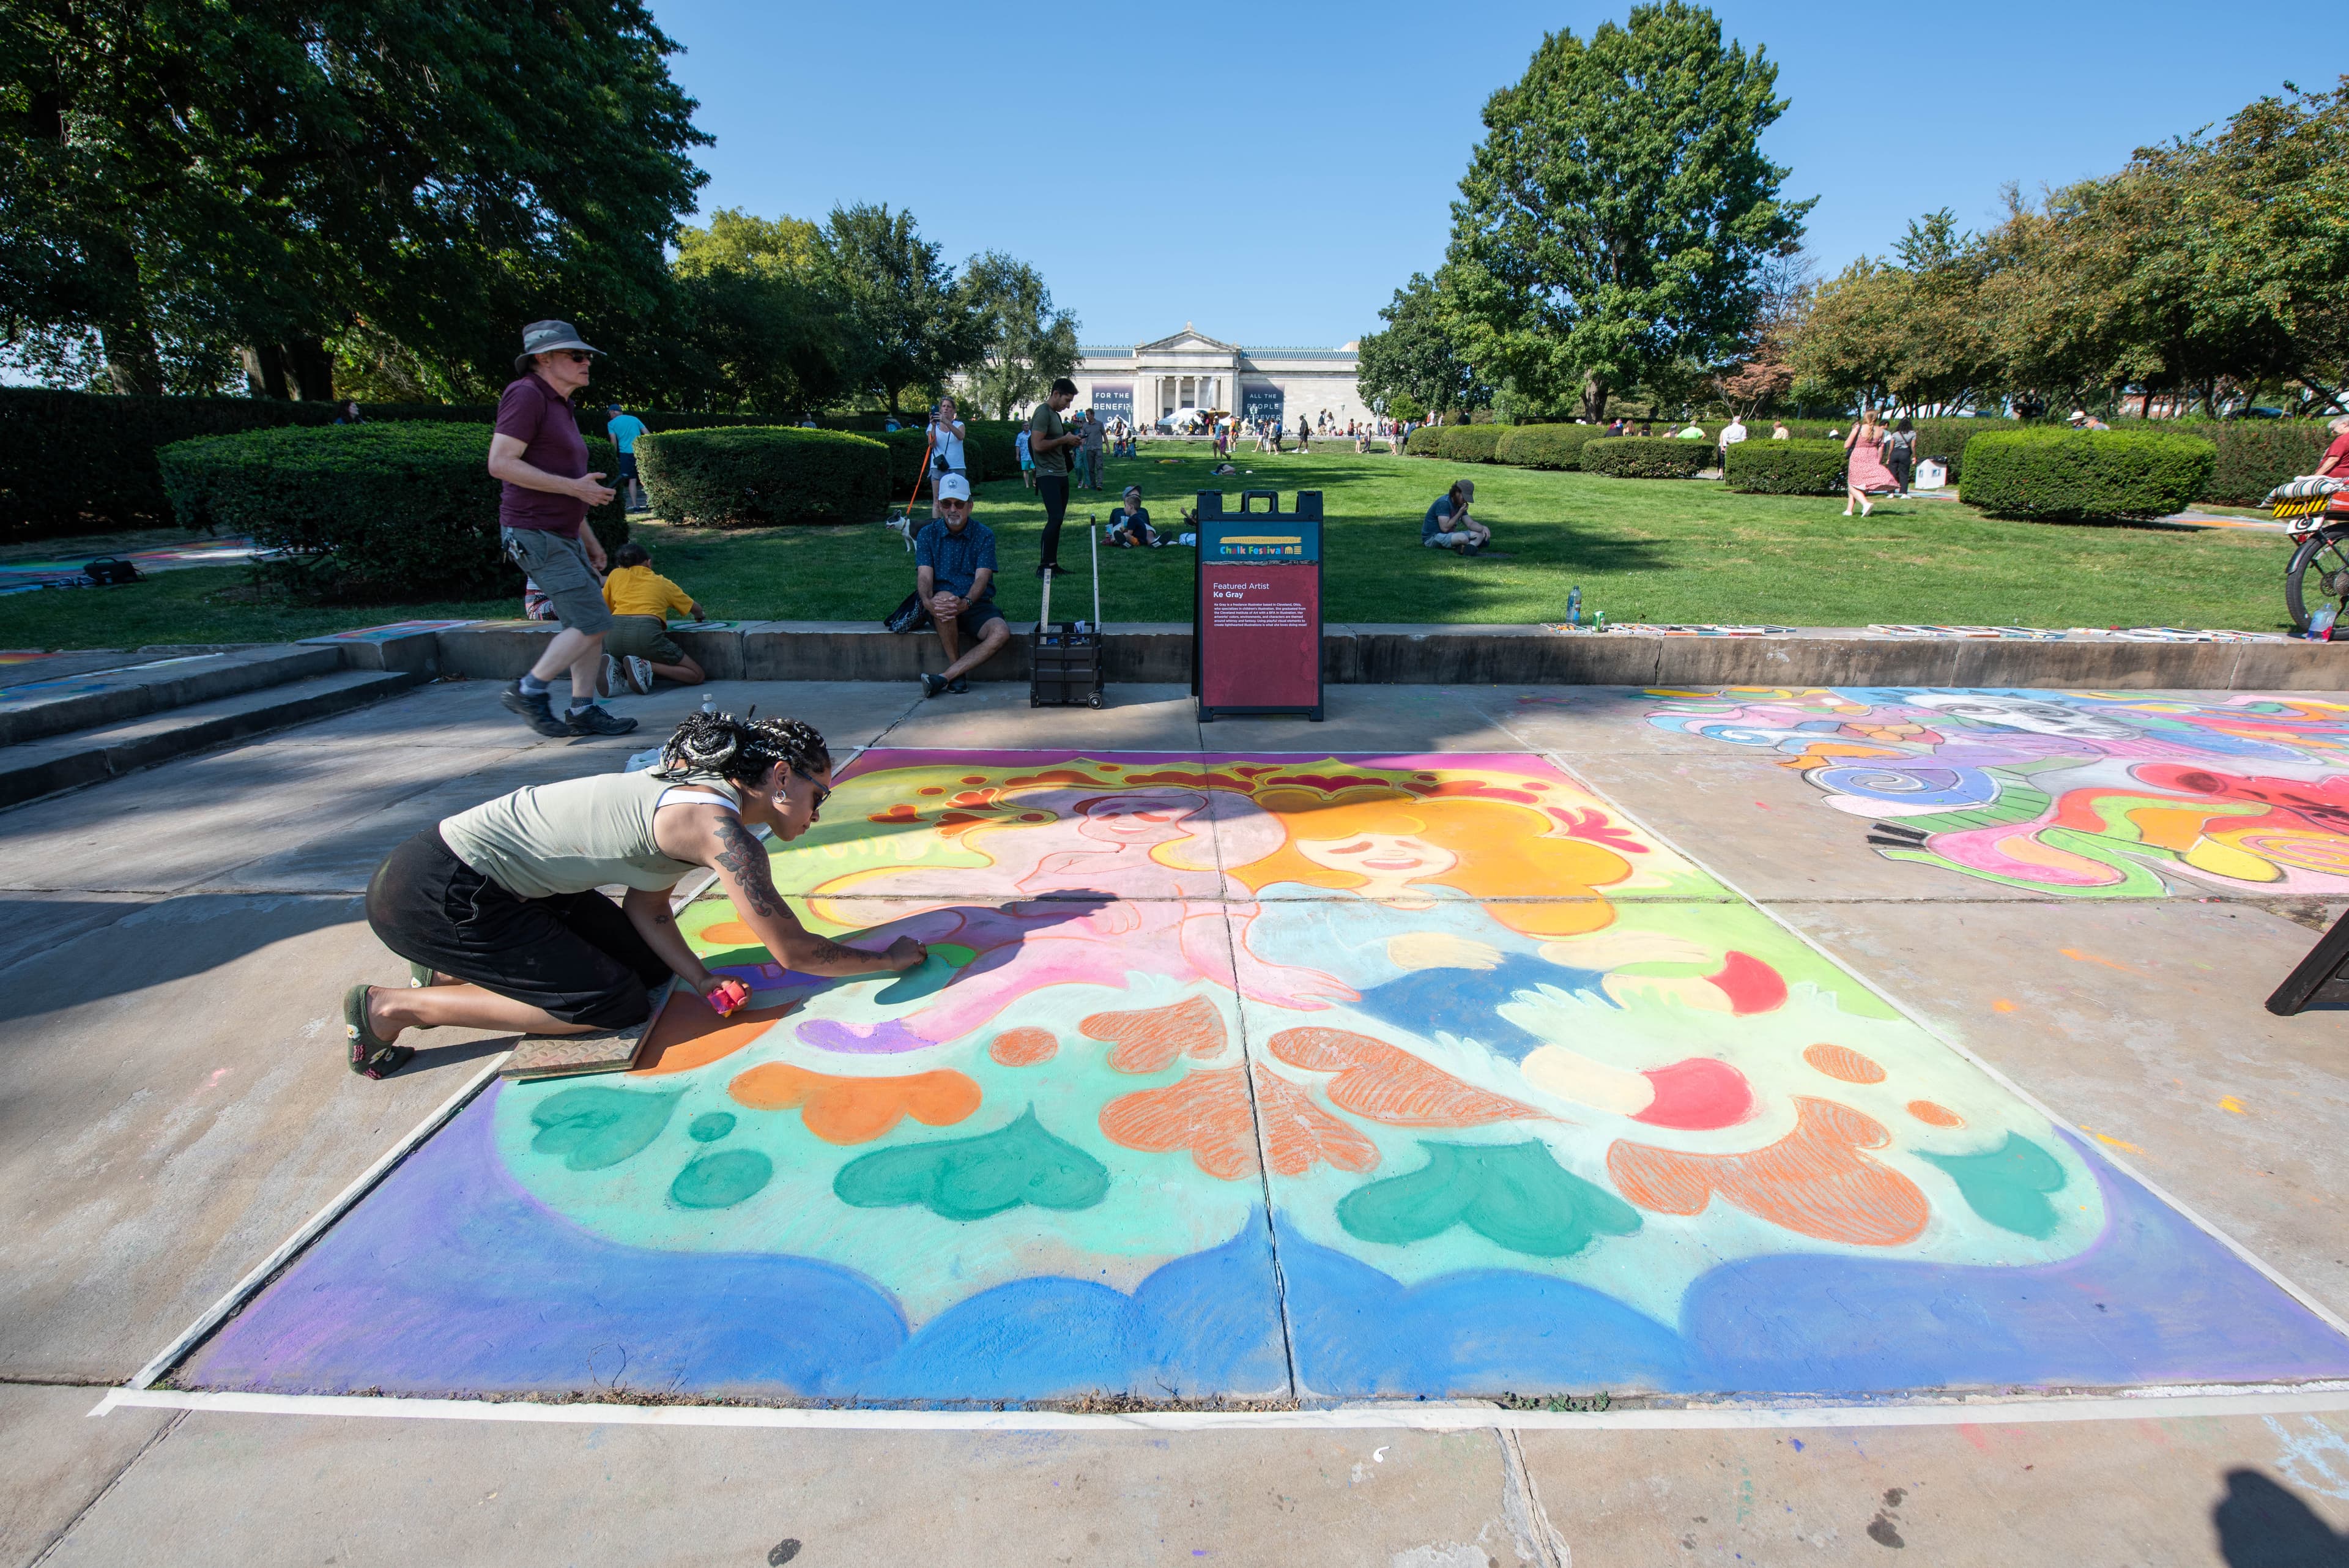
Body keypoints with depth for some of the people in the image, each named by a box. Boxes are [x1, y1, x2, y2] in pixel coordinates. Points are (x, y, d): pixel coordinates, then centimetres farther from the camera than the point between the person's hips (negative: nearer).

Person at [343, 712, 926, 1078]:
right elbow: (792, 951, -22)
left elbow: (647, 907, 8)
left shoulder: (694, 788, 4)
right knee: (618, 1003, -11)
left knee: (649, 966, 9)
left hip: (488, 874, 9)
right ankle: (392, 1008, 0)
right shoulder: (721, 829, -25)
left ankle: (453, 972, 19)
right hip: (434, 893, -9)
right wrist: (889, 959, -7)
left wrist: (701, 980, -6)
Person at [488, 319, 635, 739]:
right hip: (535, 534, -10)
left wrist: (589, 539, 24)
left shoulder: (560, 405, 20)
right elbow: (501, 464, -19)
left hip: (563, 535, 10)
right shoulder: (526, 394, -10)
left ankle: (583, 711, 14)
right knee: (592, 622, -12)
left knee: (592, 624, 8)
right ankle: (528, 692, 2)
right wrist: (574, 486, -19)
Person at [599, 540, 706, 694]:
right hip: (646, 632, -3)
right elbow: (696, 609, 37)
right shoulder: (662, 583, 25)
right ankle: (645, 666, -15)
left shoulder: (616, 574, 25)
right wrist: (701, 618, 61)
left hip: (614, 631, 3)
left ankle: (617, 667, 0)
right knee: (696, 675, 9)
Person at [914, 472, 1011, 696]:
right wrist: (928, 601, -32)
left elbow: (982, 578, -10)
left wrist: (965, 602, -33)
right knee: (944, 597, -37)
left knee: (1001, 633, -31)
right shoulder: (928, 535, 6)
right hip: (941, 610, 0)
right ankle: (958, 674, -23)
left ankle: (944, 677, -28)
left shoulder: (984, 535, 3)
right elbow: (924, 576, -7)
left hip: (977, 605, 0)